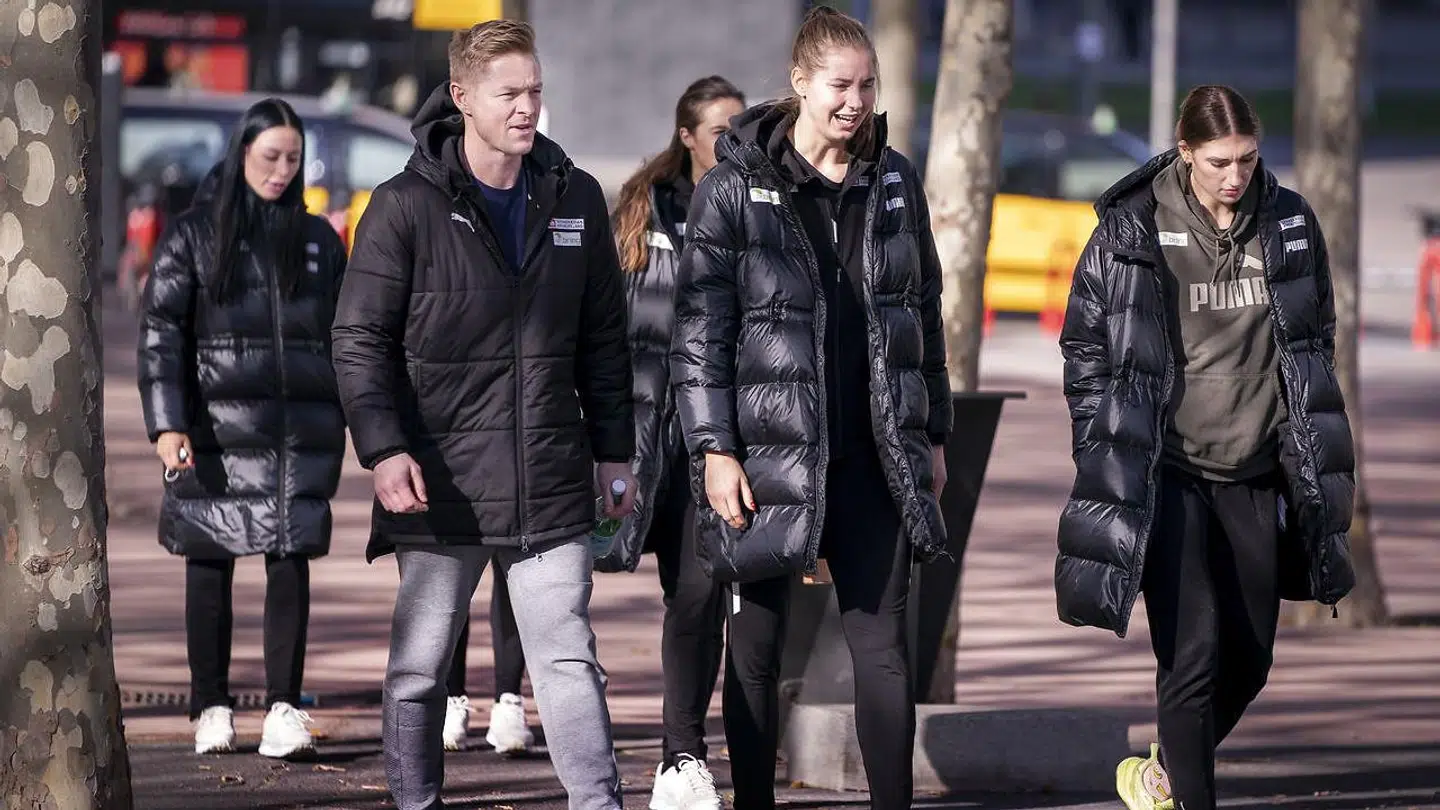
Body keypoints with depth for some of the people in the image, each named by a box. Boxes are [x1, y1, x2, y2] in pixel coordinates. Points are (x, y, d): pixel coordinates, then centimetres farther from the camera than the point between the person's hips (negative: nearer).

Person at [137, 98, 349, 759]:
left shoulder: (318, 240, 13)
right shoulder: (195, 235, 4)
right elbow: (159, 333, -1)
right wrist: (166, 424, -11)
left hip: (302, 432, 2)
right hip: (217, 432, -2)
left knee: (291, 561, -6)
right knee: (211, 566, 3)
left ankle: (284, 706, -6)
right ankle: (211, 709, 10)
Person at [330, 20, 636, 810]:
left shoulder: (574, 199, 7)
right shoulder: (406, 207, -6)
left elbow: (604, 338, 15)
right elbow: (359, 339, -7)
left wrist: (613, 449, 13)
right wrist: (383, 448, -17)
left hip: (550, 485, 3)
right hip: (441, 482, -3)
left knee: (569, 661, 0)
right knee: (419, 669, 6)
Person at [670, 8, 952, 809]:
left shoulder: (895, 182, 7)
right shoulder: (737, 188, -6)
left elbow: (925, 314, 14)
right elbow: (701, 327, -7)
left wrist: (934, 435, 13)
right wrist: (714, 449, -12)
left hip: (874, 457, 3)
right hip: (770, 456, -3)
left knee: (884, 647, 3)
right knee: (757, 647, 6)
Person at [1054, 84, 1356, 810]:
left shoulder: (1289, 225, 2)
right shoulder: (1132, 231, -7)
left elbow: (1316, 341, 14)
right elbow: (1084, 345, 0)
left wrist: (1310, 448, 12)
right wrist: (1105, 459, -4)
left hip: (1256, 473, 4)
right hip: (1166, 474, -4)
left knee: (1248, 659, 11)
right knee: (1193, 656, -13)